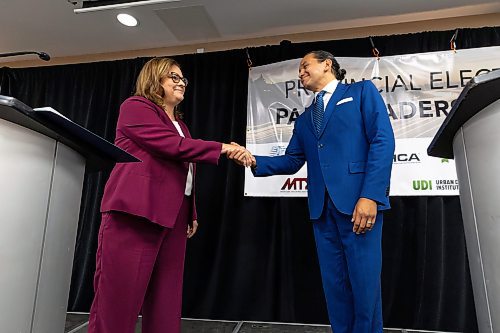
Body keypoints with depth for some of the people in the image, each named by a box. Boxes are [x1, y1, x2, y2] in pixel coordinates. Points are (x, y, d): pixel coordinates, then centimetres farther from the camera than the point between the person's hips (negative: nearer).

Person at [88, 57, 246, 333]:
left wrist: (191, 214, 15)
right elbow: (172, 145, -15)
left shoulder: (179, 124, 23)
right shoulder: (136, 106, 0)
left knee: (166, 300, 9)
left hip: (173, 217, 8)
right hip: (136, 212, -7)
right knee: (118, 296, -1)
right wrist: (222, 148, -12)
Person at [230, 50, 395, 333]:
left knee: (364, 284, 1)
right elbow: (292, 161, 15)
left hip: (358, 201, -5)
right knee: (335, 286, 11)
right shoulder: (304, 120, 23)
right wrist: (255, 161, -2)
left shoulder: (362, 91, 7)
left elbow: (383, 141, -6)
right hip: (322, 208, 5)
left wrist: (370, 195, -17)